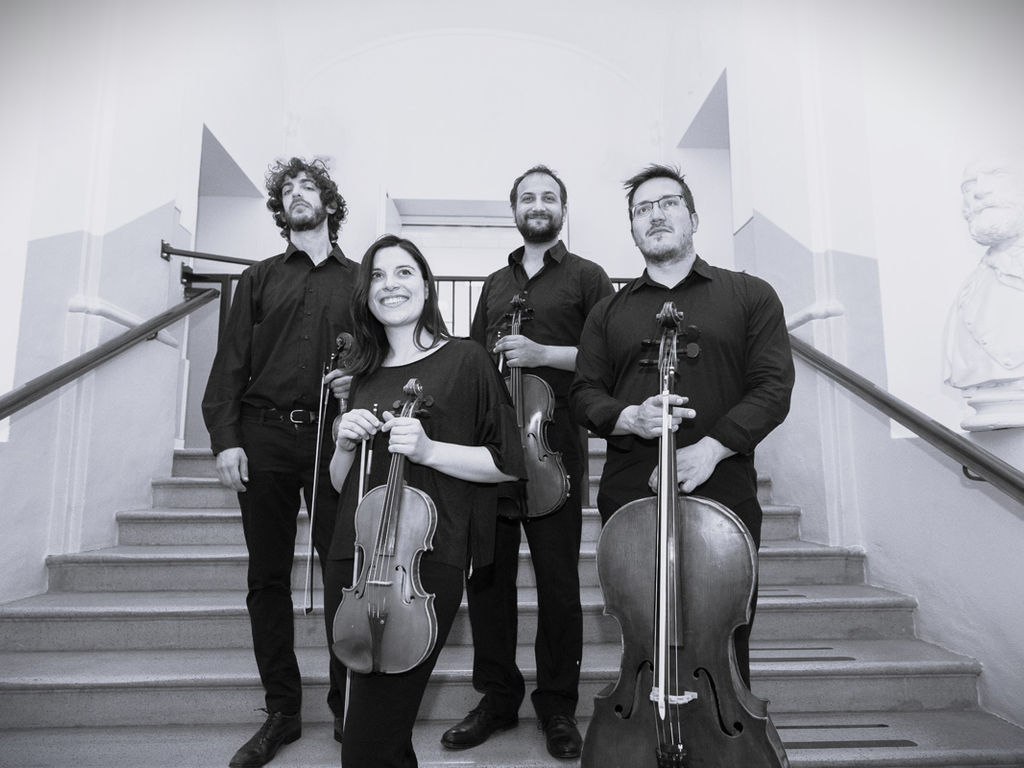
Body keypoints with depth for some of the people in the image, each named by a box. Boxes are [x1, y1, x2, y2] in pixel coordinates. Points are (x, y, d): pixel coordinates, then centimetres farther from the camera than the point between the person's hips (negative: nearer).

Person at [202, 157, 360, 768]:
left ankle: (347, 708, 15)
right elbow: (231, 361, 7)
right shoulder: (259, 279, 15)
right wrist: (225, 436, -4)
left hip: (332, 438, -1)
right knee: (268, 577, 6)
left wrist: (360, 377, -10)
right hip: (264, 439, 2)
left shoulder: (359, 280, 13)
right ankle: (282, 712, 20)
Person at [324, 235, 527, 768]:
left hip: (424, 561, -5)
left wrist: (429, 450, -17)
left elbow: (508, 464, -5)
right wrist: (345, 444, -2)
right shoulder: (363, 375, 13)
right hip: (354, 558, 6)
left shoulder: (464, 360, -2)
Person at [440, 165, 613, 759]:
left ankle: (558, 705, 21)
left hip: (553, 444, -4)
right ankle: (497, 697, 24)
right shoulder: (495, 284, 22)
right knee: (488, 571, 7)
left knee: (558, 577, 2)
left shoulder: (586, 276, 7)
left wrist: (543, 353, -15)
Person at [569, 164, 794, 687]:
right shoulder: (609, 312, 15)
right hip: (629, 497, 2)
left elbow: (773, 387, -1)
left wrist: (712, 447, -15)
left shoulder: (750, 295, 9)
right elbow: (584, 393, 10)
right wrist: (629, 417, -12)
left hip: (723, 494, -1)